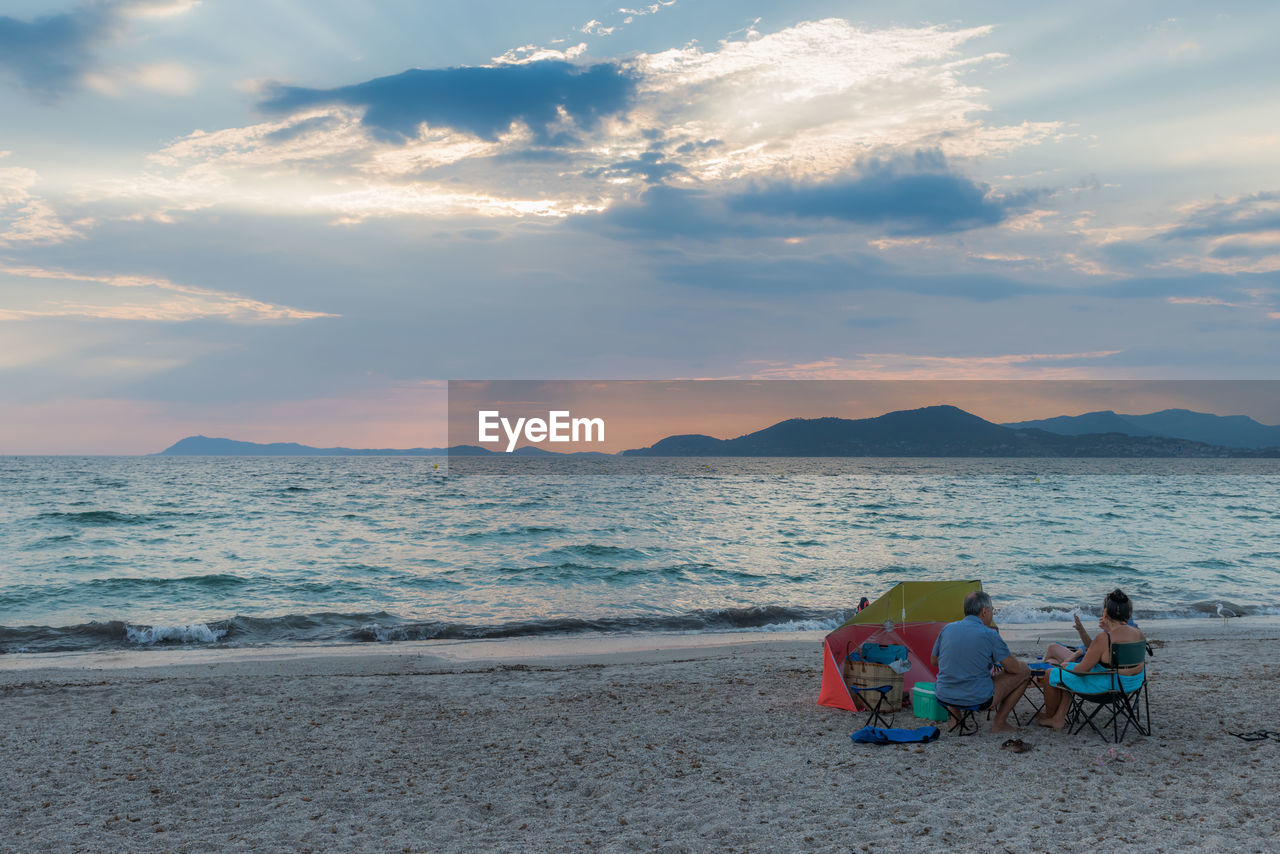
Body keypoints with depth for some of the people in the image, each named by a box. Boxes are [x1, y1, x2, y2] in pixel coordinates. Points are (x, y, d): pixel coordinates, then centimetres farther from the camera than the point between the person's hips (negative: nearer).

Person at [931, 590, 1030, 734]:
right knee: (1024, 672, 11)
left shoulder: (947, 629, 2)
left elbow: (934, 661, 17)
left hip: (944, 697, 6)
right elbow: (1014, 669, -8)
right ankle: (999, 722, 14)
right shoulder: (989, 635, -12)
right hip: (977, 700, -6)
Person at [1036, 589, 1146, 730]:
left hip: (1107, 686, -8)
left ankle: (1049, 716, 36)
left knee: (1051, 676, 13)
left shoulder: (1104, 638, -28)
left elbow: (1082, 669, -19)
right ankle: (1058, 718, 32)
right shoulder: (1139, 633, -7)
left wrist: (1067, 666, 2)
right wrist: (1109, 630, 6)